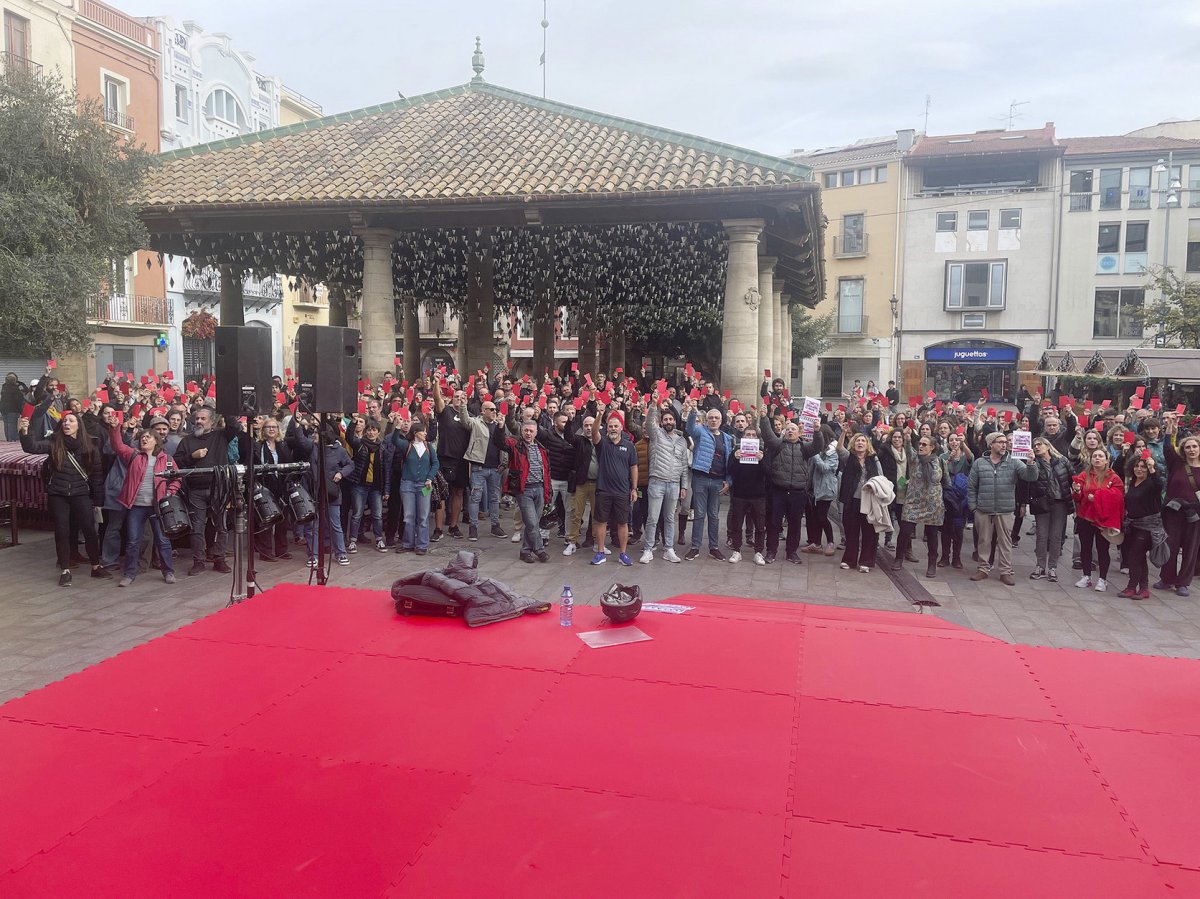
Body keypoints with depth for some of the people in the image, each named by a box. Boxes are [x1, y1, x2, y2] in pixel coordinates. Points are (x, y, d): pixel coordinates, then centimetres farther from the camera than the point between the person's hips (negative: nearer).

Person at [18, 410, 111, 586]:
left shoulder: (89, 447, 0)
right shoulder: (54, 443, 0)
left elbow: (97, 474, 3)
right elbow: (32, 447, -17)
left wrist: (98, 501, 2)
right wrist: (24, 432, -38)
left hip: (81, 494, 0)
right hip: (58, 495, 0)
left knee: (89, 530, 0)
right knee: (62, 532, 4)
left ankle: (96, 567, 13)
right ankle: (65, 570, 14)